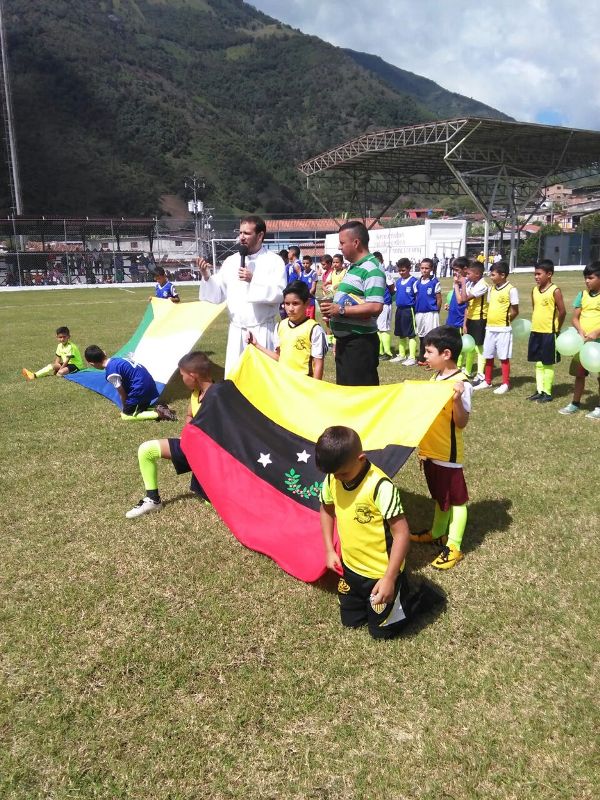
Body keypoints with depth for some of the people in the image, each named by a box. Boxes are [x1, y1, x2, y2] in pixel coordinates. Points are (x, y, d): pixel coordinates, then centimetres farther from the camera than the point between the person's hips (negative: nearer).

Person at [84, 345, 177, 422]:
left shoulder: (111, 373, -16)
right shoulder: (116, 359, 12)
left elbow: (122, 393, -7)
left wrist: (125, 408, 12)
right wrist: (127, 406, 24)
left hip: (140, 389, -9)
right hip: (149, 383, 9)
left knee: (125, 415, 5)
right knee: (141, 408, 27)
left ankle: (158, 413, -8)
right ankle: (161, 409, 7)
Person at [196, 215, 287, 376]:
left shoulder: (274, 261, -3)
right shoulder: (231, 261, 8)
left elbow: (279, 294, -13)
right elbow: (217, 295, 7)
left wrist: (253, 281, -20)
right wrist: (206, 276, -9)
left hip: (262, 330, -3)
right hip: (236, 330, 4)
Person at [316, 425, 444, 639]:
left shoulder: (380, 487, -32)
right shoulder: (332, 479, -12)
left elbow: (401, 533, -27)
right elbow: (326, 510, 9)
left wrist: (389, 578, -27)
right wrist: (329, 550, 3)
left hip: (380, 573, -6)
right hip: (350, 567, 7)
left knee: (381, 630, 11)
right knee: (350, 620, 21)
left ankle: (424, 597, 30)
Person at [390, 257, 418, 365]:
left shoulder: (413, 281, -9)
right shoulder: (398, 281, 11)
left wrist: (416, 309, -10)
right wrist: (398, 304, 9)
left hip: (409, 310, -7)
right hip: (399, 309, 7)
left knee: (411, 334, -2)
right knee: (400, 334, 14)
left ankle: (412, 357, 1)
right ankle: (402, 355, 25)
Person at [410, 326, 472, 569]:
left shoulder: (460, 384, -20)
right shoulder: (436, 377, 7)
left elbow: (461, 423, -25)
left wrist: (457, 399, -38)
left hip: (448, 453, -9)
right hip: (431, 450, 9)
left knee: (456, 498, 6)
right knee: (439, 495, 23)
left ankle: (454, 546, 15)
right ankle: (438, 533, 39)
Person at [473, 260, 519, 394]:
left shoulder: (511, 290, -11)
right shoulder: (491, 289, 9)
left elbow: (515, 312, -8)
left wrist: (504, 321, -2)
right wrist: (491, 320, 5)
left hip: (503, 329, -7)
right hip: (490, 328, 7)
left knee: (504, 357, 2)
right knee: (488, 356, 13)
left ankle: (505, 384, 11)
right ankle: (487, 381, 25)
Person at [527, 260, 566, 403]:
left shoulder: (555, 291, -12)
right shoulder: (534, 290, 8)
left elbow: (562, 312, -9)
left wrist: (557, 329, -1)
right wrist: (536, 325, 12)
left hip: (549, 333, -6)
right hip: (535, 332, 6)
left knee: (548, 364, 2)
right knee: (538, 363, 12)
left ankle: (547, 393, 11)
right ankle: (539, 391, 20)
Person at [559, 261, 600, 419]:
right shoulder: (582, 295, 7)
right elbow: (575, 318, 4)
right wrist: (580, 331, -14)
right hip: (582, 341, 5)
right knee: (579, 373, 12)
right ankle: (575, 404, 23)